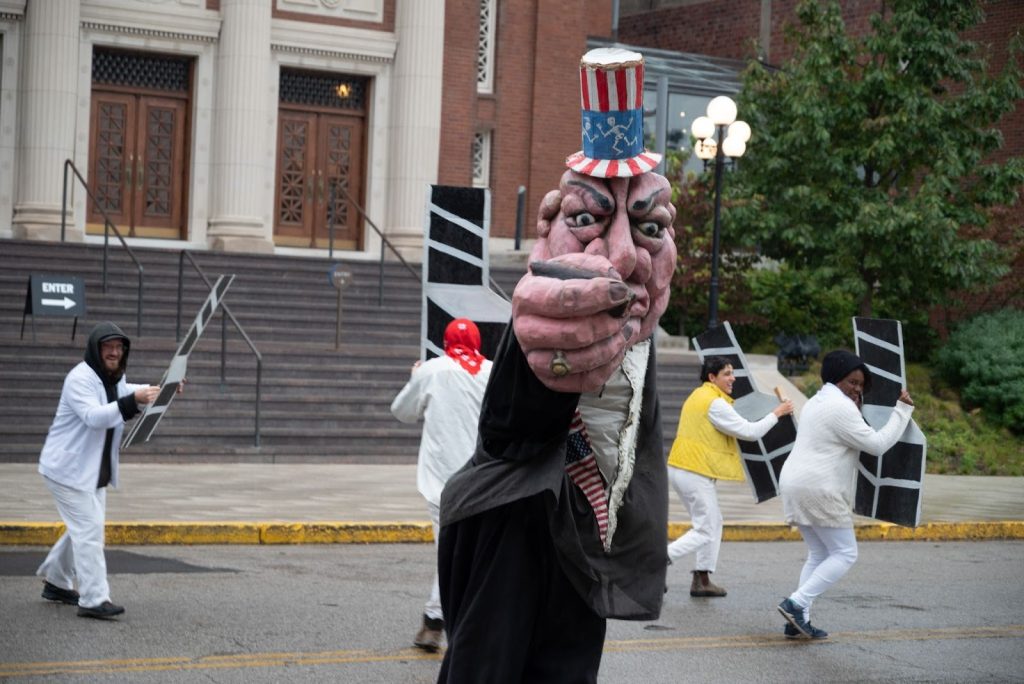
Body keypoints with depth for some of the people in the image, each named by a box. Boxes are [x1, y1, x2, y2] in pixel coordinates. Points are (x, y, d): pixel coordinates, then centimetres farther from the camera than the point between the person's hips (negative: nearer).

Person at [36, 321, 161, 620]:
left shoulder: (115, 379, 9)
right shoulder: (80, 378, -20)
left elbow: (124, 391, 33)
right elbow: (94, 416, -33)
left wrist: (159, 389, 14)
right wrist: (132, 401, -44)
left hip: (95, 471, 10)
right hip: (68, 469, -10)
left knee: (84, 528, 18)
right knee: (89, 529, -13)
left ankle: (55, 583, 34)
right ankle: (94, 599, -13)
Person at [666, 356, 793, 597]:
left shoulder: (698, 396, 16)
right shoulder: (715, 403, -15)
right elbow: (749, 432, -14)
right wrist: (777, 413, -4)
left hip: (679, 468, 10)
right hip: (694, 473, -10)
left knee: (713, 522, 17)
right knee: (705, 531, -5)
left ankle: (702, 580, 17)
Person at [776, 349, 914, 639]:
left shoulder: (816, 402, 19)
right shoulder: (841, 408, -13)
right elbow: (877, 444, -14)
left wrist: (858, 408, 22)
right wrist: (903, 410, -7)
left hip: (795, 485, 10)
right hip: (819, 491, -10)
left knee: (819, 555, 16)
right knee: (845, 553, -2)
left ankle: (798, 621, 9)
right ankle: (796, 603, -12)